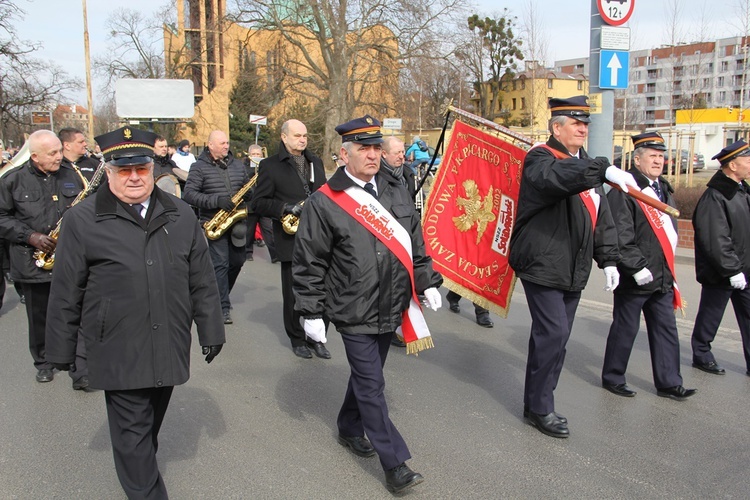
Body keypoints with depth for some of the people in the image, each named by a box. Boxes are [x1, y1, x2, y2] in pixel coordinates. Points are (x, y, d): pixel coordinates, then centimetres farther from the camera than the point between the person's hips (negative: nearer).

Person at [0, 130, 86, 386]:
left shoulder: (71, 175, 5)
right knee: (39, 318, 12)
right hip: (33, 262, 0)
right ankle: (43, 362, 30)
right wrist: (30, 236, -12)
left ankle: (78, 367, 2)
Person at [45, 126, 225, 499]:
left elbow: (202, 280, 8)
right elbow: (66, 292, -1)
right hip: (119, 354, -3)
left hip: (169, 349, 4)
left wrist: (211, 329, 7)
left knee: (150, 426, 20)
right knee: (133, 434, 4)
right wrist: (60, 349, 2)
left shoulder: (180, 215, 4)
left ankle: (142, 466, 43)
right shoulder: (82, 220, -6)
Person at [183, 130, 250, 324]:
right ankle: (223, 308, -1)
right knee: (220, 264, -7)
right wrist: (216, 201, -23)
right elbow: (189, 194, -12)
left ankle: (220, 295, 36)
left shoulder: (237, 165, 12)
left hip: (236, 220, 6)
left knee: (237, 261, 13)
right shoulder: (199, 167, -4)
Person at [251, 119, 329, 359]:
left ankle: (316, 338, 19)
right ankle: (297, 339, 20)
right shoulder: (270, 165, -1)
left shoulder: (316, 162, 14)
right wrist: (287, 208, -18)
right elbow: (259, 202, -4)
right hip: (291, 240, -4)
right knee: (294, 294, 5)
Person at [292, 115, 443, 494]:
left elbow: (415, 242, 14)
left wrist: (427, 282, 9)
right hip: (354, 312, -6)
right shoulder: (324, 202, -10)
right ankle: (394, 463, 7)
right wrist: (311, 312, -8)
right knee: (371, 385, -1)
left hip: (391, 307, 6)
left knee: (367, 374, 20)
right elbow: (308, 264, -8)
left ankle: (350, 429, 43)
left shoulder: (395, 191, 6)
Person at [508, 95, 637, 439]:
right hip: (542, 265, -8)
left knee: (554, 337, 12)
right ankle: (539, 408, 5)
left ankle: (538, 401, 24)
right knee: (553, 335, -10)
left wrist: (608, 259, 11)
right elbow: (557, 177, -34)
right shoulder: (539, 159, -7)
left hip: (573, 269, 8)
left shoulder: (586, 166, 18)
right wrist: (604, 170, -42)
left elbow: (602, 219, 18)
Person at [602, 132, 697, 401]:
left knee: (666, 329, 11)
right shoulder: (624, 190, -13)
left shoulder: (663, 189, 16)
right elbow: (621, 236, -19)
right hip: (634, 277, -8)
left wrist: (668, 270, 20)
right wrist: (637, 267, -21)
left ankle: (669, 383, 21)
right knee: (625, 329, 4)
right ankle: (612, 378, 19)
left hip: (662, 276, 8)